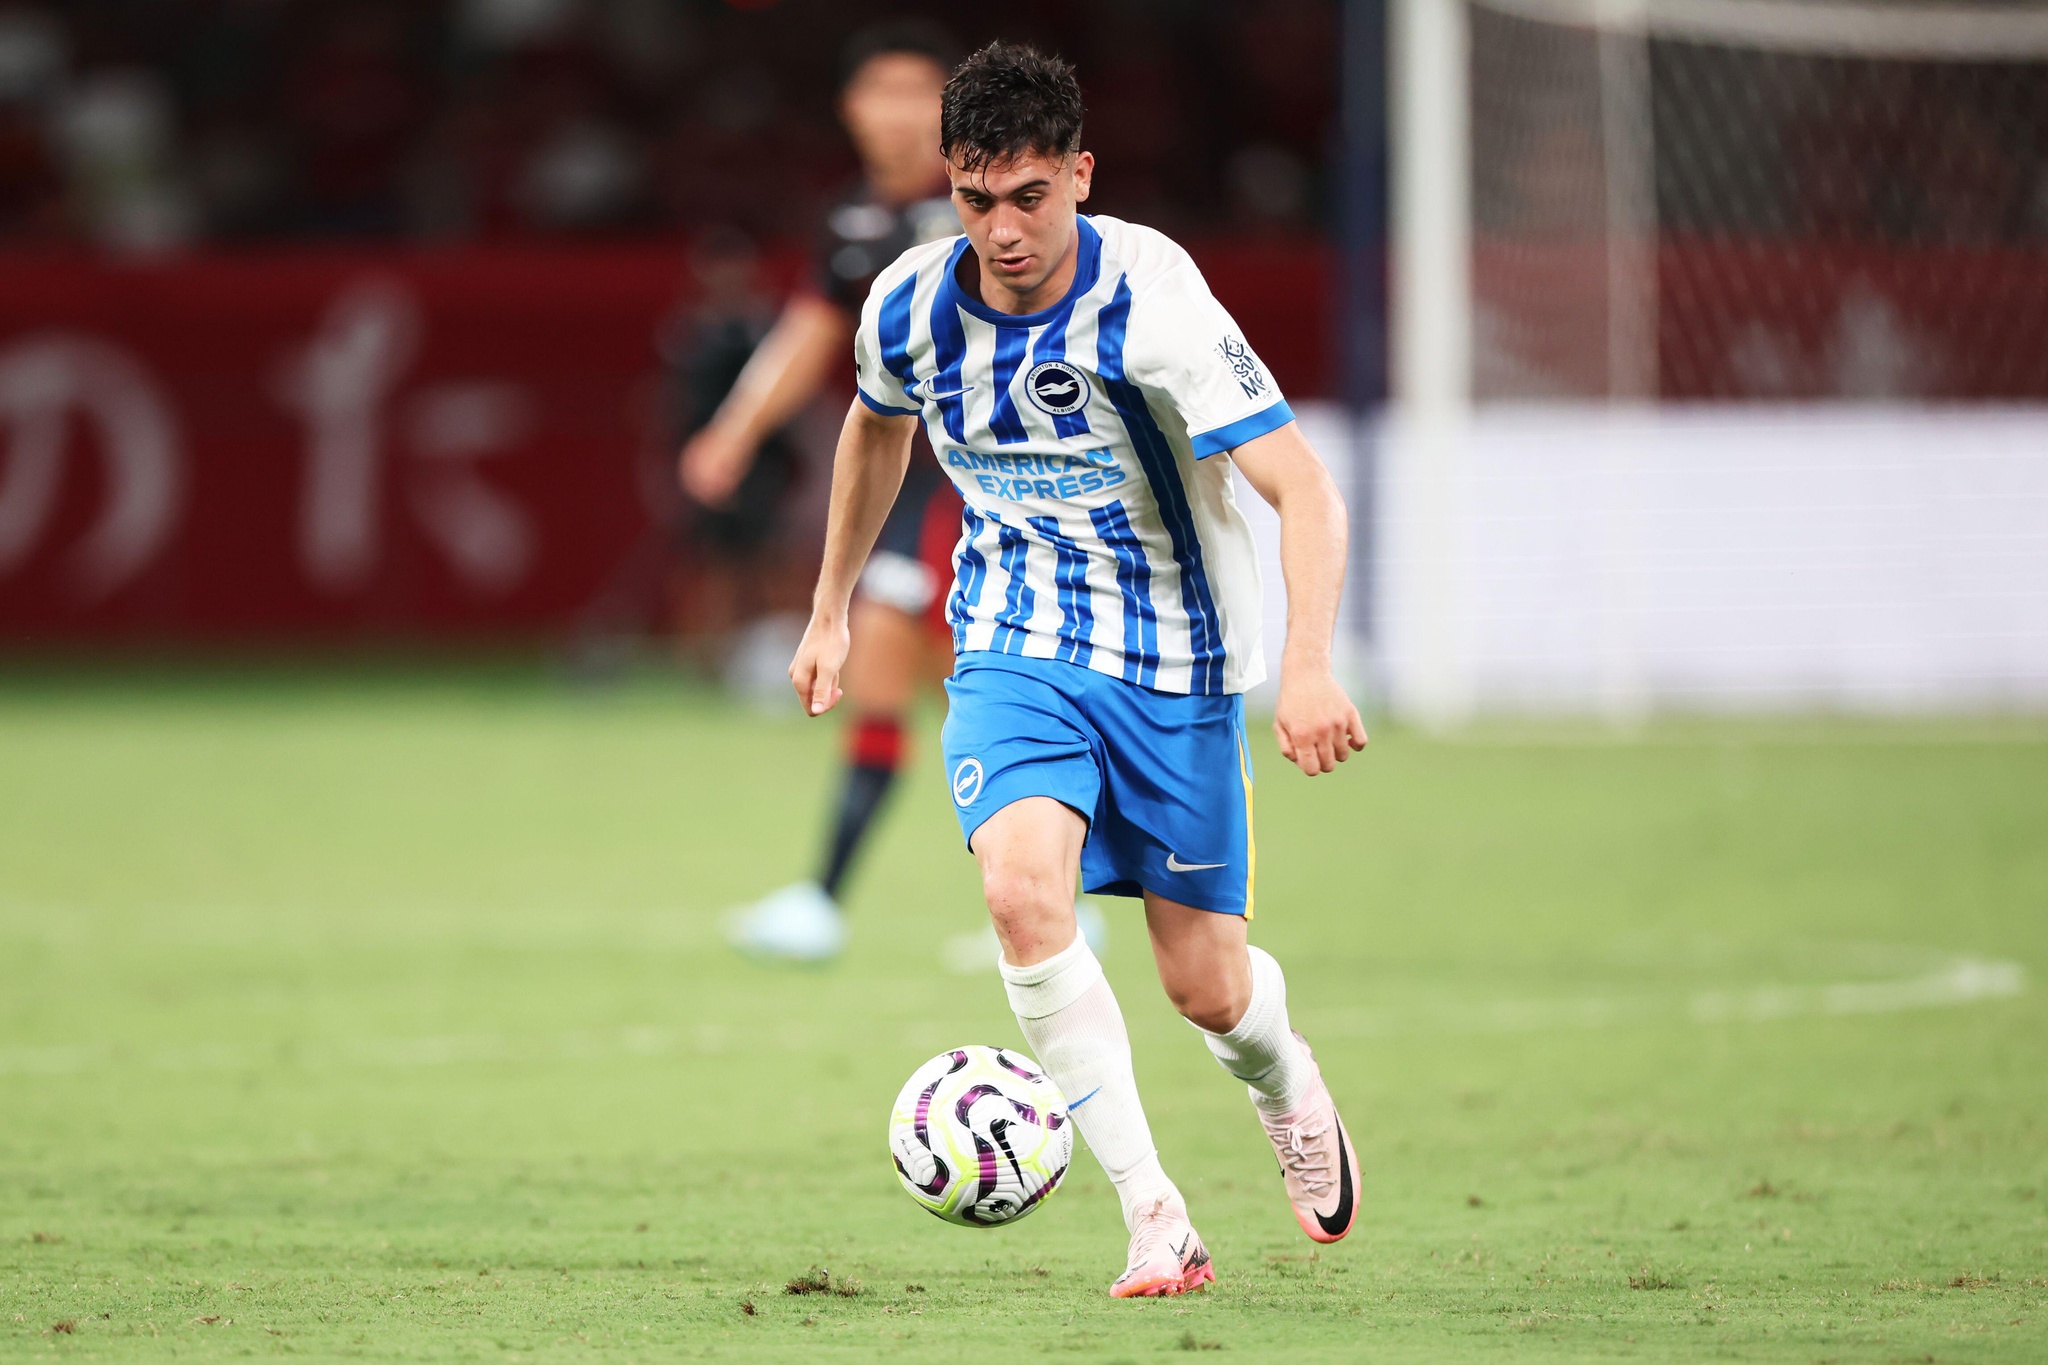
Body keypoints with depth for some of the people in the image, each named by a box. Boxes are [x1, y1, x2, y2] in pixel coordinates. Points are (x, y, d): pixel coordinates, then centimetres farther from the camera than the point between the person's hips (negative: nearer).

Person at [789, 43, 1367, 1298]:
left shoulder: (1151, 301, -23)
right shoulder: (911, 307, -9)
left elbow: (1304, 489, -27)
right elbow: (876, 428, 16)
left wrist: (1310, 665, -42)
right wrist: (833, 609, 21)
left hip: (1175, 662, -2)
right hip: (1014, 652, 2)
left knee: (1205, 987, 3)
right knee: (1022, 889, -26)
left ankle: (1288, 1084, 42)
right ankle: (1155, 1216, -21)